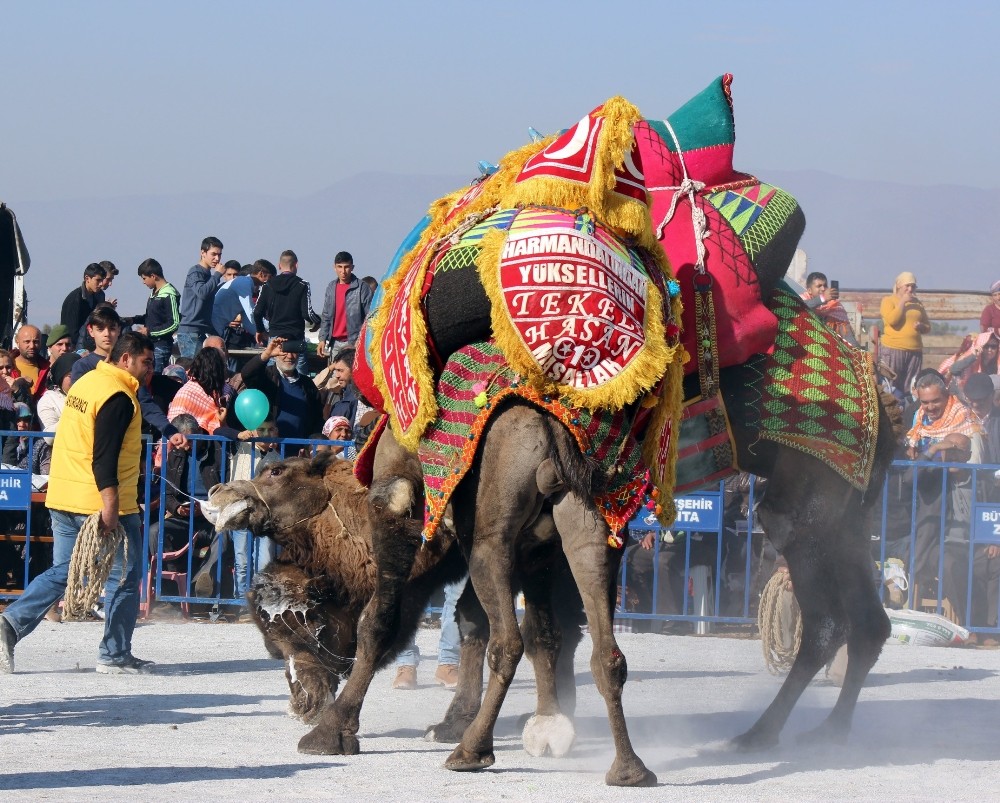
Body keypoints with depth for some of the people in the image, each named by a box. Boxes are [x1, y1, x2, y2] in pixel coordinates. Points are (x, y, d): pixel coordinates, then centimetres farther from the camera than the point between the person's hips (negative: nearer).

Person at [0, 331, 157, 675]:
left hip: (62, 499, 9)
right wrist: (110, 507, -27)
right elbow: (105, 456, -23)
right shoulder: (118, 397, -16)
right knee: (124, 577, 4)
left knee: (61, 572, 13)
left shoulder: (86, 382, 13)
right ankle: (115, 655, 7)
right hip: (102, 503, -9)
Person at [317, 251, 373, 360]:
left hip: (354, 343, -6)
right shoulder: (331, 288, 13)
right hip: (335, 343, 6)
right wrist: (322, 339, 10)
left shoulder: (363, 288, -6)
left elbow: (370, 318, -7)